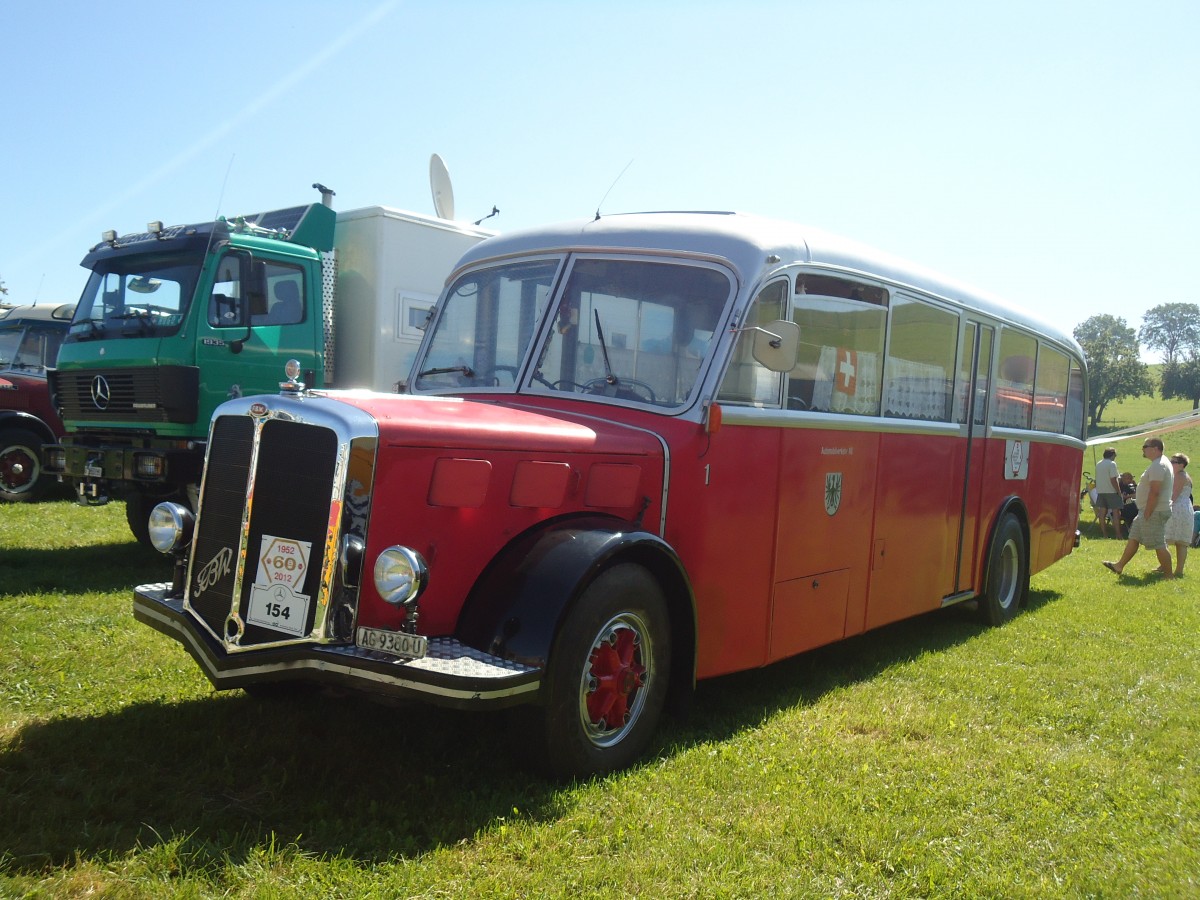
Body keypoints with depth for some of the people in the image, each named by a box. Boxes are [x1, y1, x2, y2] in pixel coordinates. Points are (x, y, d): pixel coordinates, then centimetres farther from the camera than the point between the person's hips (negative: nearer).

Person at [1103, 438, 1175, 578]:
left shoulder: (1158, 466, -18)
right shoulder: (1159, 464, 16)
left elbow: (1154, 492, -25)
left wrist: (1147, 514, -24)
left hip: (1154, 512, -11)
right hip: (1148, 510, 11)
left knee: (1158, 544, -5)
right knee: (1134, 537, 15)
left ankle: (1169, 575, 3)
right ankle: (1119, 566, 21)